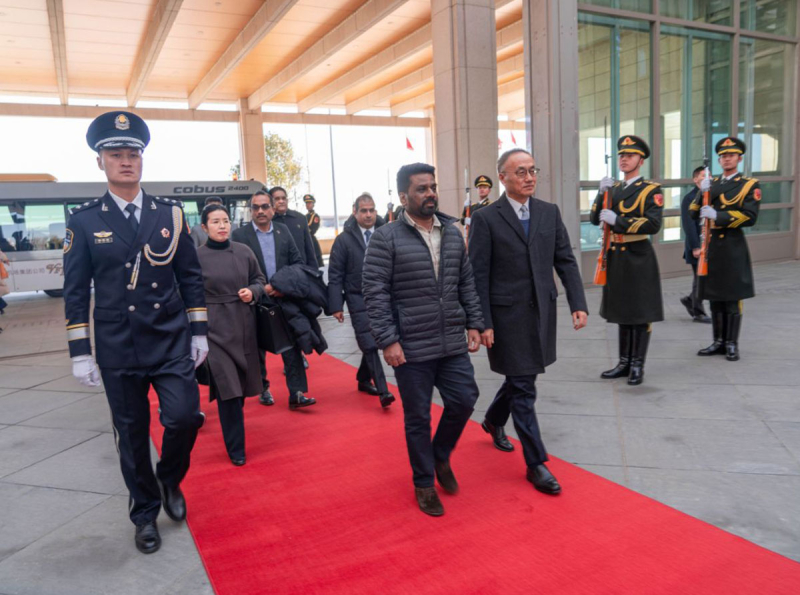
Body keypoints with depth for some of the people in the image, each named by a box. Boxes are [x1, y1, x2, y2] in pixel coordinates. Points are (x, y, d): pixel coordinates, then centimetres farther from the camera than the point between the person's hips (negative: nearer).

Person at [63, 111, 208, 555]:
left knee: (184, 417, -9)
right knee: (132, 435, 9)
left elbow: (191, 277, 6)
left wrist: (199, 333, 4)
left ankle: (170, 480, 24)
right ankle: (145, 513, 30)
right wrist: (79, 352, -3)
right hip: (118, 350, 0)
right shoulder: (83, 222, -1)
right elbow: (75, 292, 1)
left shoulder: (171, 213, 3)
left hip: (172, 343, 1)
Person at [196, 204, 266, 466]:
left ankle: (232, 424, 42)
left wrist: (252, 292, -8)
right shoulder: (196, 257, -6)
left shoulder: (244, 251, 3)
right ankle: (236, 448, 8)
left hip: (243, 324, 4)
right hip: (214, 328, -4)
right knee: (227, 387, -6)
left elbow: (259, 279, 14)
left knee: (242, 384, 13)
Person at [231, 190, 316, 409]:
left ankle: (296, 393, 2)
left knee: (292, 345, -2)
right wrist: (261, 288, -14)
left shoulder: (283, 230, 6)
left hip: (284, 298, 2)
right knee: (258, 349, 11)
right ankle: (263, 389, 28)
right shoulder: (240, 235, -3)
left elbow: (297, 261, 7)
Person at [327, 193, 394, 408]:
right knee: (369, 344, -9)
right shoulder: (344, 239, -2)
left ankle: (364, 379, 32)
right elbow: (335, 275, -2)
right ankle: (383, 390, -7)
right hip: (359, 300, -3)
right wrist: (336, 305, -8)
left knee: (373, 342, 12)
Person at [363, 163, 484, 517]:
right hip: (411, 348, -4)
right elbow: (375, 292, -11)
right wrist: (387, 340, -15)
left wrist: (474, 324, 8)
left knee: (464, 401, 8)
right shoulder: (386, 238, -8)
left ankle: (440, 456, 37)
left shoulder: (453, 233, 8)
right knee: (418, 418, 8)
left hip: (453, 343, 5)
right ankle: (424, 483, 29)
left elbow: (466, 283, 13)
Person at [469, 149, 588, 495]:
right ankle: (536, 463, 12)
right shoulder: (486, 219, -8)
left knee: (519, 378, 20)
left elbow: (566, 261, 6)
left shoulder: (550, 213, 6)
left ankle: (494, 421, 48)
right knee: (523, 388, 0)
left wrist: (579, 304, -4)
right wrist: (483, 323, -13)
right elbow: (478, 276, -9)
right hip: (507, 316, -5)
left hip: (542, 312, 5)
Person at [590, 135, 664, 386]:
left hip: (638, 257, -6)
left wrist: (617, 221, -21)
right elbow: (595, 219, 6)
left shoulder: (651, 189, -6)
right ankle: (624, 363, 23)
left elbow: (653, 224, -19)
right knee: (623, 312, 13)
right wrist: (602, 193, -8)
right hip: (615, 256, 6)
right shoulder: (614, 188, 12)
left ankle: (637, 366, 11)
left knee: (641, 314, 1)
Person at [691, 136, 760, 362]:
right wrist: (702, 194, -9)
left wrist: (718, 216, -22)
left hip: (733, 248, -5)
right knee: (714, 297, 9)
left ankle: (732, 345, 7)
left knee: (732, 299, -1)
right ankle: (718, 342, 18)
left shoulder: (749, 185, 0)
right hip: (711, 245, 5)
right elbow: (694, 214, 7)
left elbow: (750, 217, -12)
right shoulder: (711, 184, 14)